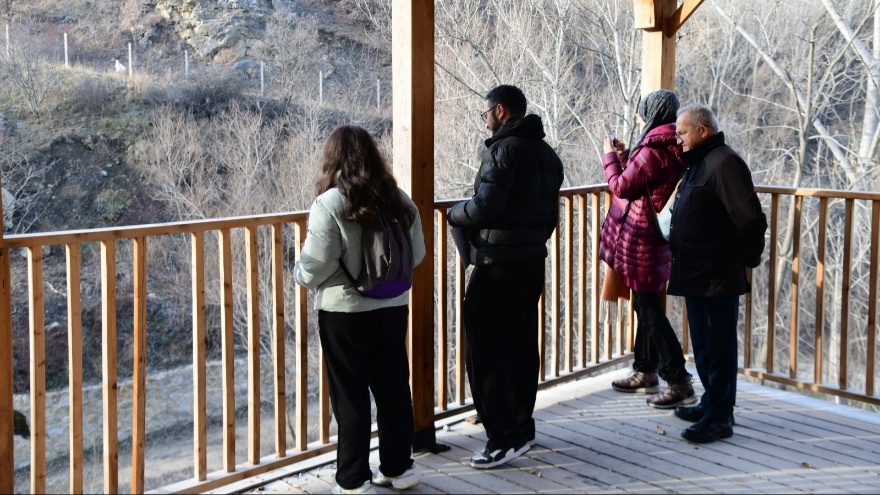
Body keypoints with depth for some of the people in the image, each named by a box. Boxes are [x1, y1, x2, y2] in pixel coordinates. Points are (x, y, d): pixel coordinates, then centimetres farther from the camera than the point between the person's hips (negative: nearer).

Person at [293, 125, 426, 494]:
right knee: (393, 387, 16)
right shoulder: (399, 199, 1)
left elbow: (313, 269, -17)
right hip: (394, 309, 5)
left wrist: (299, 272, 5)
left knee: (350, 396, 6)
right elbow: (417, 254, 9)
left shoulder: (330, 204, -15)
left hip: (345, 313, -5)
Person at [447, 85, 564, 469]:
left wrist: (454, 214, -4)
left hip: (499, 263, -9)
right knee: (522, 345, 14)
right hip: (533, 259, 9)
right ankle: (522, 426, 21)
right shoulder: (546, 153, 15)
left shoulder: (503, 149, -13)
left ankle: (503, 438, -5)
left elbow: (486, 206, -21)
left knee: (486, 348, -5)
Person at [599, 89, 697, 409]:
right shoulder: (674, 148, 9)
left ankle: (679, 382, 0)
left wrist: (610, 156, -2)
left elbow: (622, 187, -16)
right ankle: (645, 372, 30)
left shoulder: (653, 150, -21)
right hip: (659, 236, 10)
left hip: (643, 239, -10)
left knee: (651, 311, -4)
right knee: (646, 306, 19)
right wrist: (624, 156, 16)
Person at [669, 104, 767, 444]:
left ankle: (719, 418, 5)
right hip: (697, 274, 10)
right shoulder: (699, 163, 17)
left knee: (718, 346, -2)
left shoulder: (724, 163, -16)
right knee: (702, 344, 18)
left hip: (718, 276, -10)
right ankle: (712, 403, 31)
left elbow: (749, 218, -21)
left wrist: (748, 259, -10)